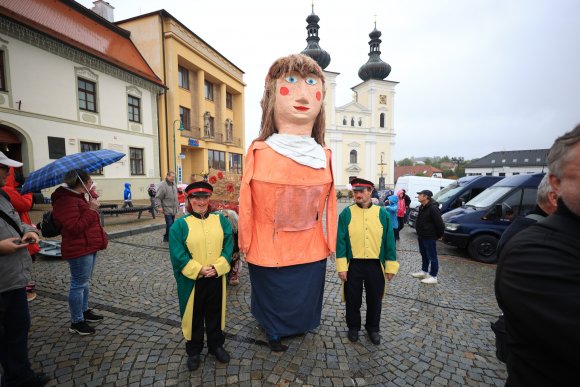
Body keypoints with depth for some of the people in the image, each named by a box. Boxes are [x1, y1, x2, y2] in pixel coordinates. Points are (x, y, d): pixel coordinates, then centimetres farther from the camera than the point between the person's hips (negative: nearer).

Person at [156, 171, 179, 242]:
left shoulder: (174, 184, 10)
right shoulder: (163, 185, -14)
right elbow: (158, 197, -13)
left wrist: (177, 203, 21)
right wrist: (159, 206, -18)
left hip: (173, 208, 8)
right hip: (167, 209, -8)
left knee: (172, 223, 13)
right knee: (169, 224, -9)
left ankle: (167, 237, 26)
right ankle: (167, 238, 3)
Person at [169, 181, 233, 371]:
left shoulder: (221, 220, -1)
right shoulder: (180, 225, -7)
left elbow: (228, 246, -4)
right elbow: (178, 255, -11)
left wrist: (217, 267, -16)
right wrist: (199, 270, -18)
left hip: (216, 278, 2)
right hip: (191, 281, -2)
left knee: (215, 313, 19)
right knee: (193, 315, 16)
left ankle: (216, 345, 42)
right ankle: (194, 351, 40)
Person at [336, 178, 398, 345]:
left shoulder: (383, 213, -2)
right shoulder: (346, 213, -6)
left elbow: (389, 241, 2)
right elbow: (341, 241, -6)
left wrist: (391, 266, 1)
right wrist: (342, 267, -10)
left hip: (376, 265, 1)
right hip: (353, 265, -1)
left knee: (375, 299, 17)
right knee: (353, 299, 13)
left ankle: (373, 328, 40)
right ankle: (353, 327, 37)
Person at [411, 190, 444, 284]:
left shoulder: (433, 208, -23)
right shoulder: (422, 207, 8)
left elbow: (439, 223, -21)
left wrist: (439, 235, -10)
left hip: (430, 237, -10)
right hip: (421, 236, 10)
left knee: (432, 257, 1)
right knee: (424, 255, 20)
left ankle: (433, 277, 11)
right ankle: (424, 271, 34)